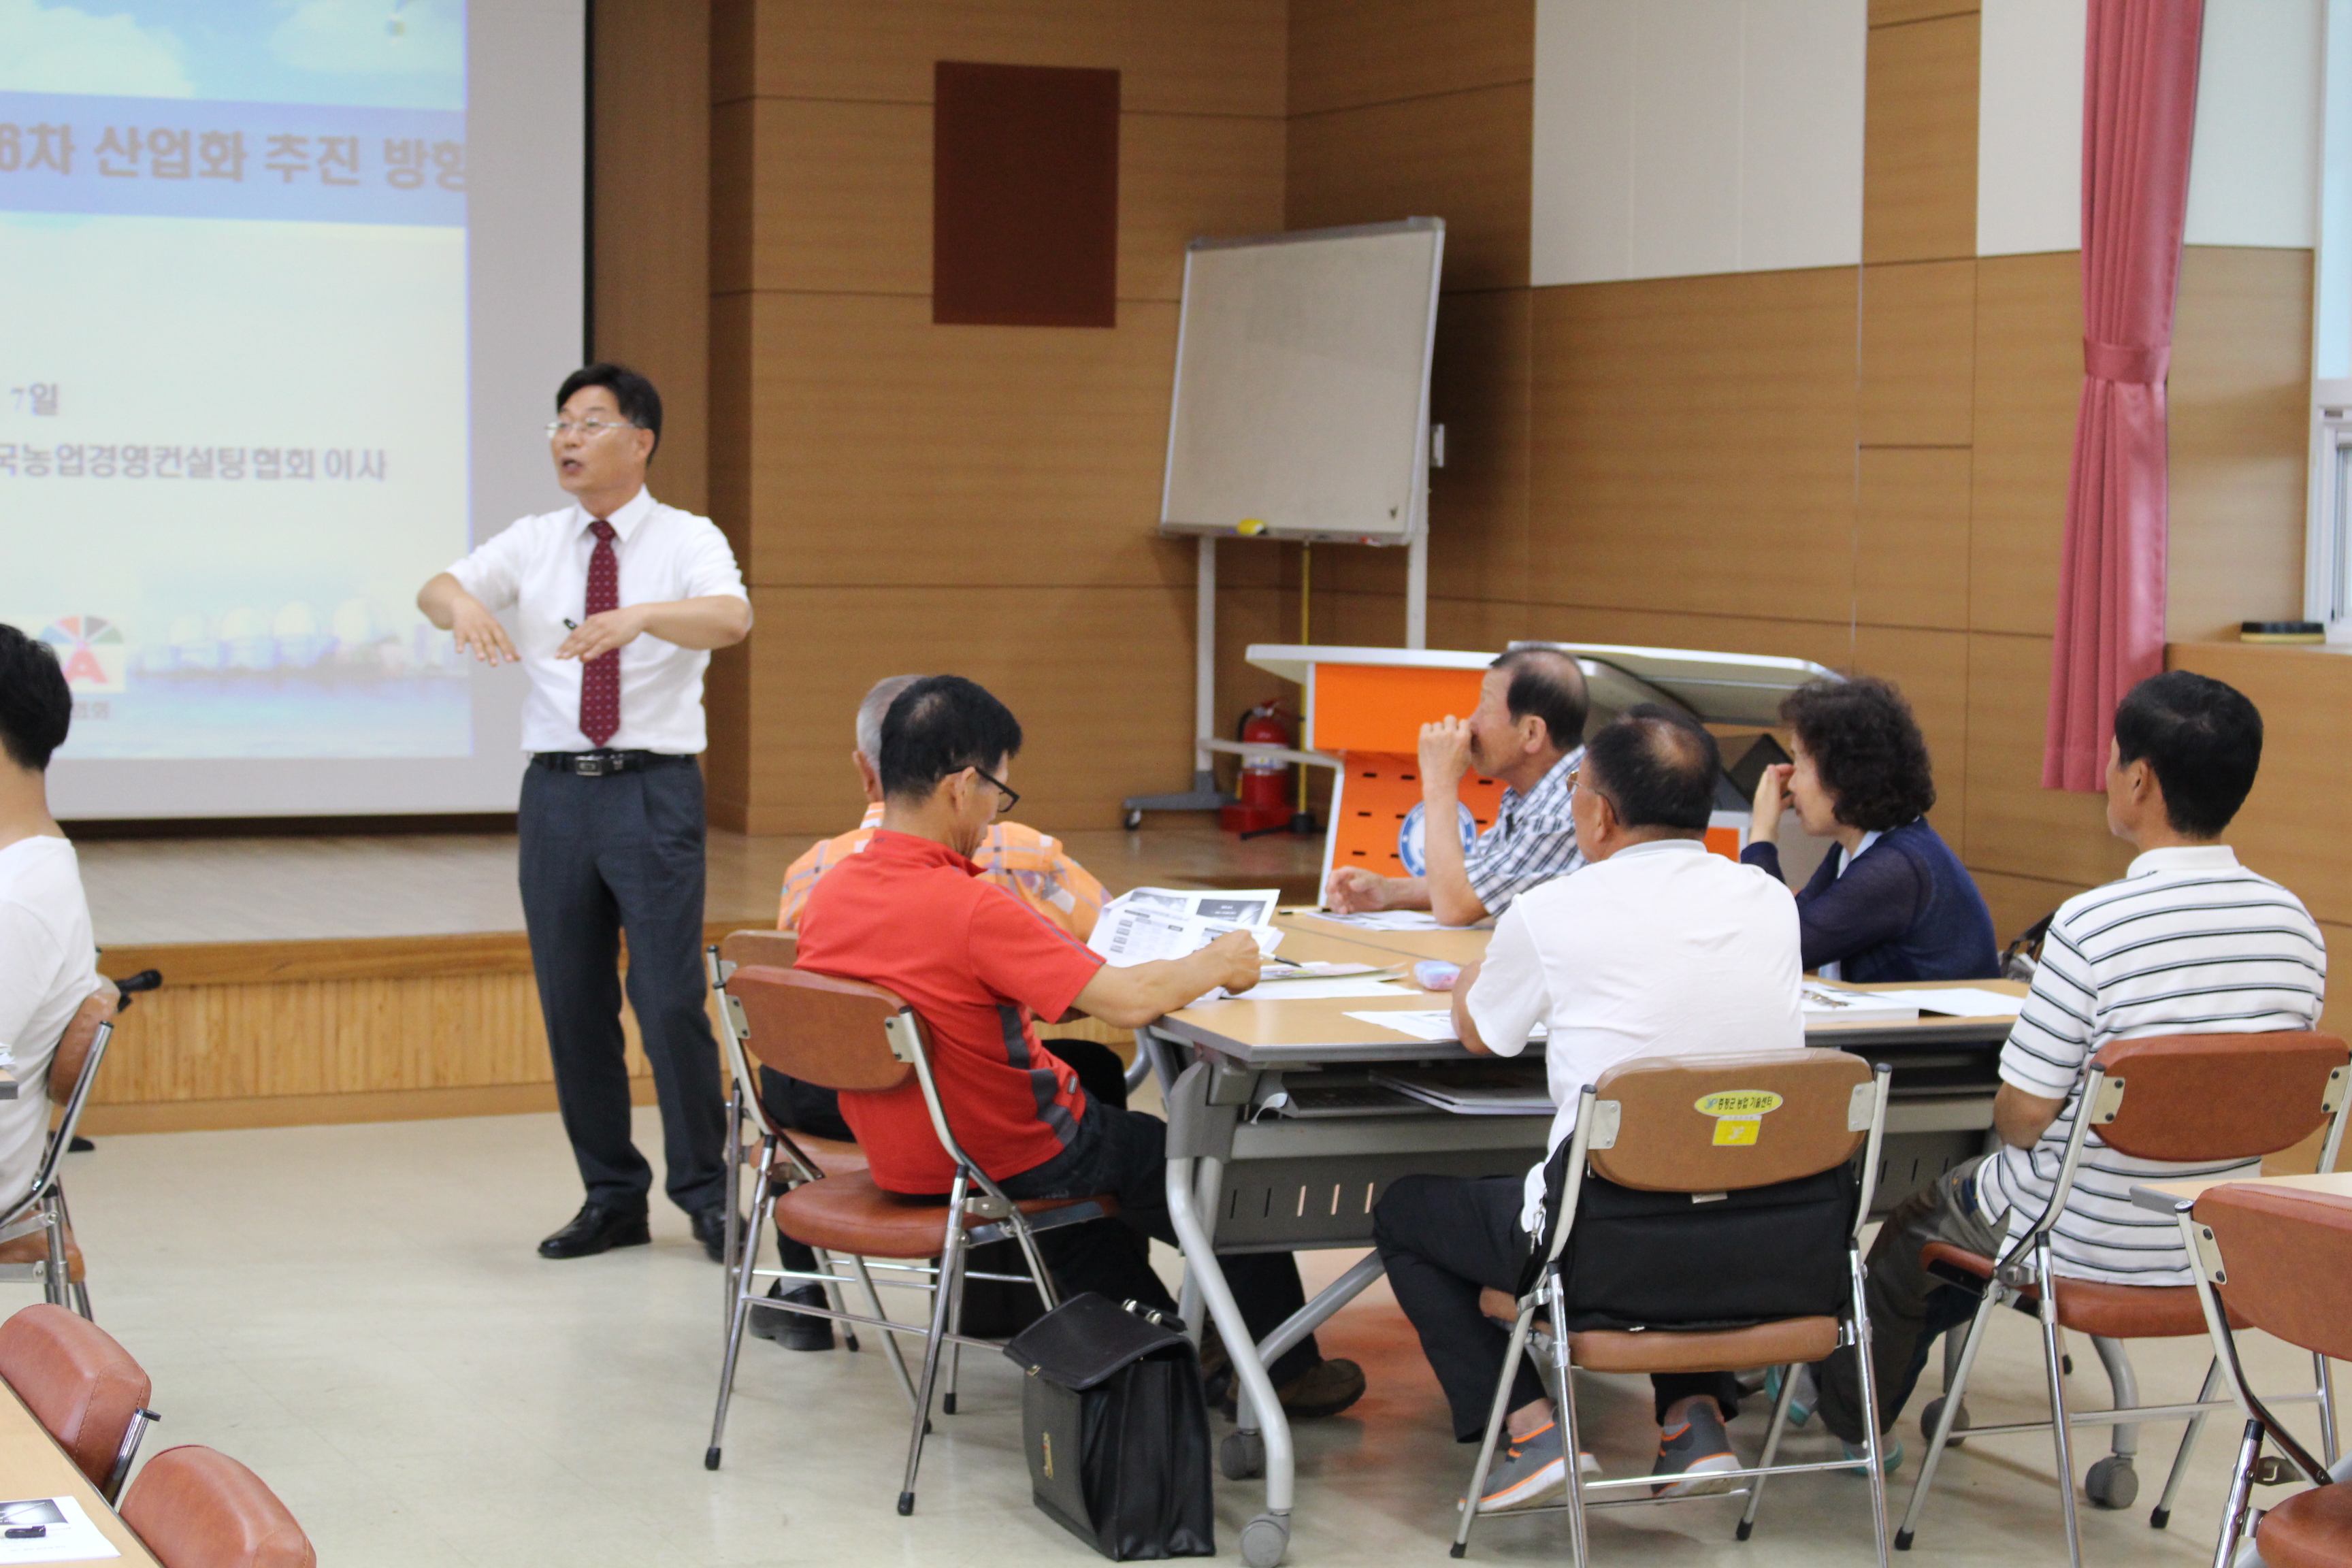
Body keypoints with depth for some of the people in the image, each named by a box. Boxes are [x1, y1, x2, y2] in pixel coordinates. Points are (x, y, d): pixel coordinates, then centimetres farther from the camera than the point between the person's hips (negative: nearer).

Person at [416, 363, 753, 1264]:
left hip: (654, 789, -4)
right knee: (572, 1002, 7)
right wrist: (462, 605, -30)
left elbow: (731, 618, -21)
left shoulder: (686, 541, -1)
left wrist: (640, 616, -40)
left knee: (671, 998, -7)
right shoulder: (533, 545, 9)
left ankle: (705, 1192, 9)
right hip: (558, 786, 4)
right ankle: (611, 1198, 20)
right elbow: (435, 589, -6)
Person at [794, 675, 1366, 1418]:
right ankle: (1283, 1371, 34)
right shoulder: (970, 908, -32)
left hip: (896, 1160, 8)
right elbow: (1126, 1001, -33)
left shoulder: (827, 895, -9)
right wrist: (1217, 963, -13)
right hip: (1007, 1162, -7)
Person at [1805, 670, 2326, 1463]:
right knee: (1979, 1190, 33)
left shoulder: (2092, 925, -26)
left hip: (2084, 1244, -6)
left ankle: (1850, 1416, 48)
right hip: (2216, 1247, 6)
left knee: (1912, 1226, 26)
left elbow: (2022, 1119, -19)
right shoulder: (2294, 924, -7)